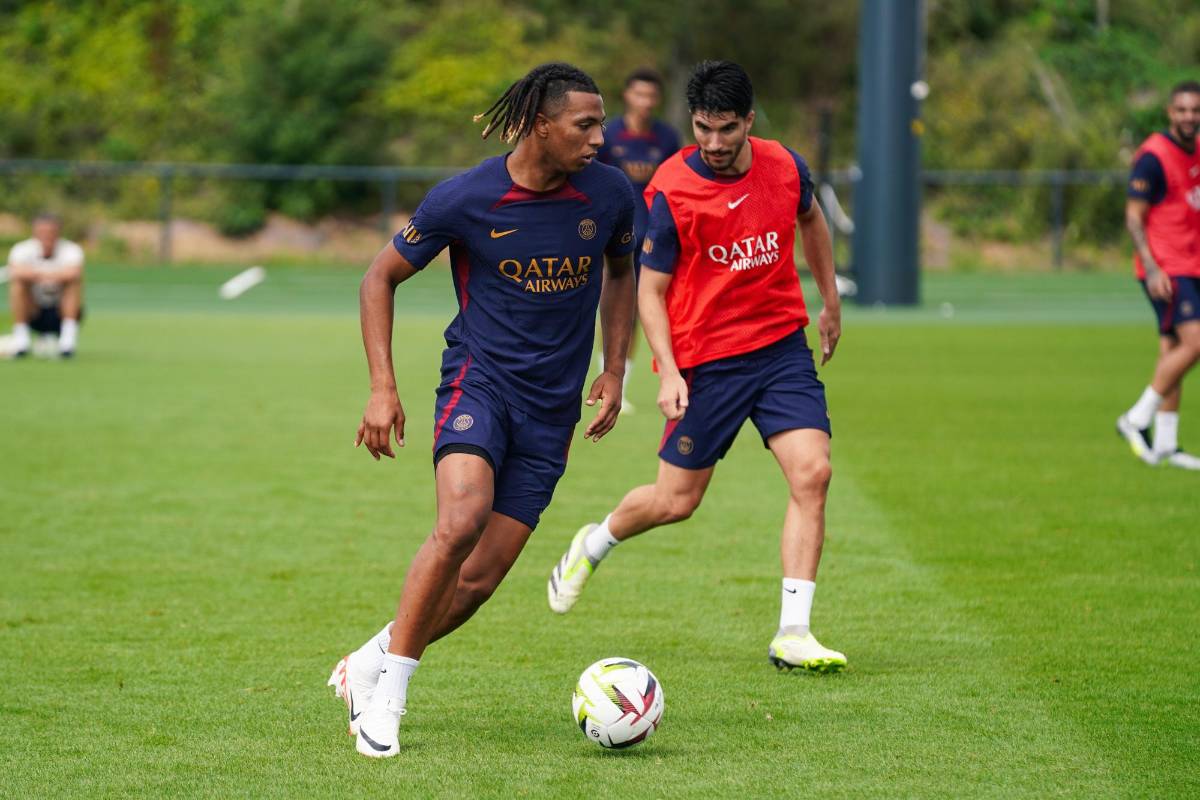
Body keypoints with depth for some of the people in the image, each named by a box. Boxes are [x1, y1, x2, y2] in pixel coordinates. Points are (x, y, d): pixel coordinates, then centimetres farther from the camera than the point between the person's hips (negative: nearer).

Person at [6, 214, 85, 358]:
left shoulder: (71, 250, -15)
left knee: (74, 280, -26)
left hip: (62, 313, -1)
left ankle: (68, 334, -26)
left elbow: (73, 272, -40)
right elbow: (15, 273, -35)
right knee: (19, 282, -24)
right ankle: (20, 336, -20)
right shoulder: (22, 250, -11)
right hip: (35, 315, 1)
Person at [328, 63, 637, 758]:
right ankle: (389, 684, -15)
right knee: (462, 519, -30)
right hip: (479, 380, -3)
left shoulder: (609, 194, -2)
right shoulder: (465, 199, -11)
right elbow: (382, 277, 2)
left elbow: (621, 273, 20)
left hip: (553, 409, 3)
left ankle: (366, 668, 22)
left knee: (480, 577, -2)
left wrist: (615, 373, 12)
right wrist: (383, 386, -6)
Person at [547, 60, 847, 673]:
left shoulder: (783, 166, -3)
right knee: (675, 502, 5)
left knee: (812, 473, -14)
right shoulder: (672, 191, -15)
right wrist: (668, 371, -19)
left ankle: (792, 634, -11)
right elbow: (650, 291, -7)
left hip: (782, 346, 3)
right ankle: (592, 546, 39)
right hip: (706, 358, -3)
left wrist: (830, 301, 27)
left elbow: (809, 217, 21)